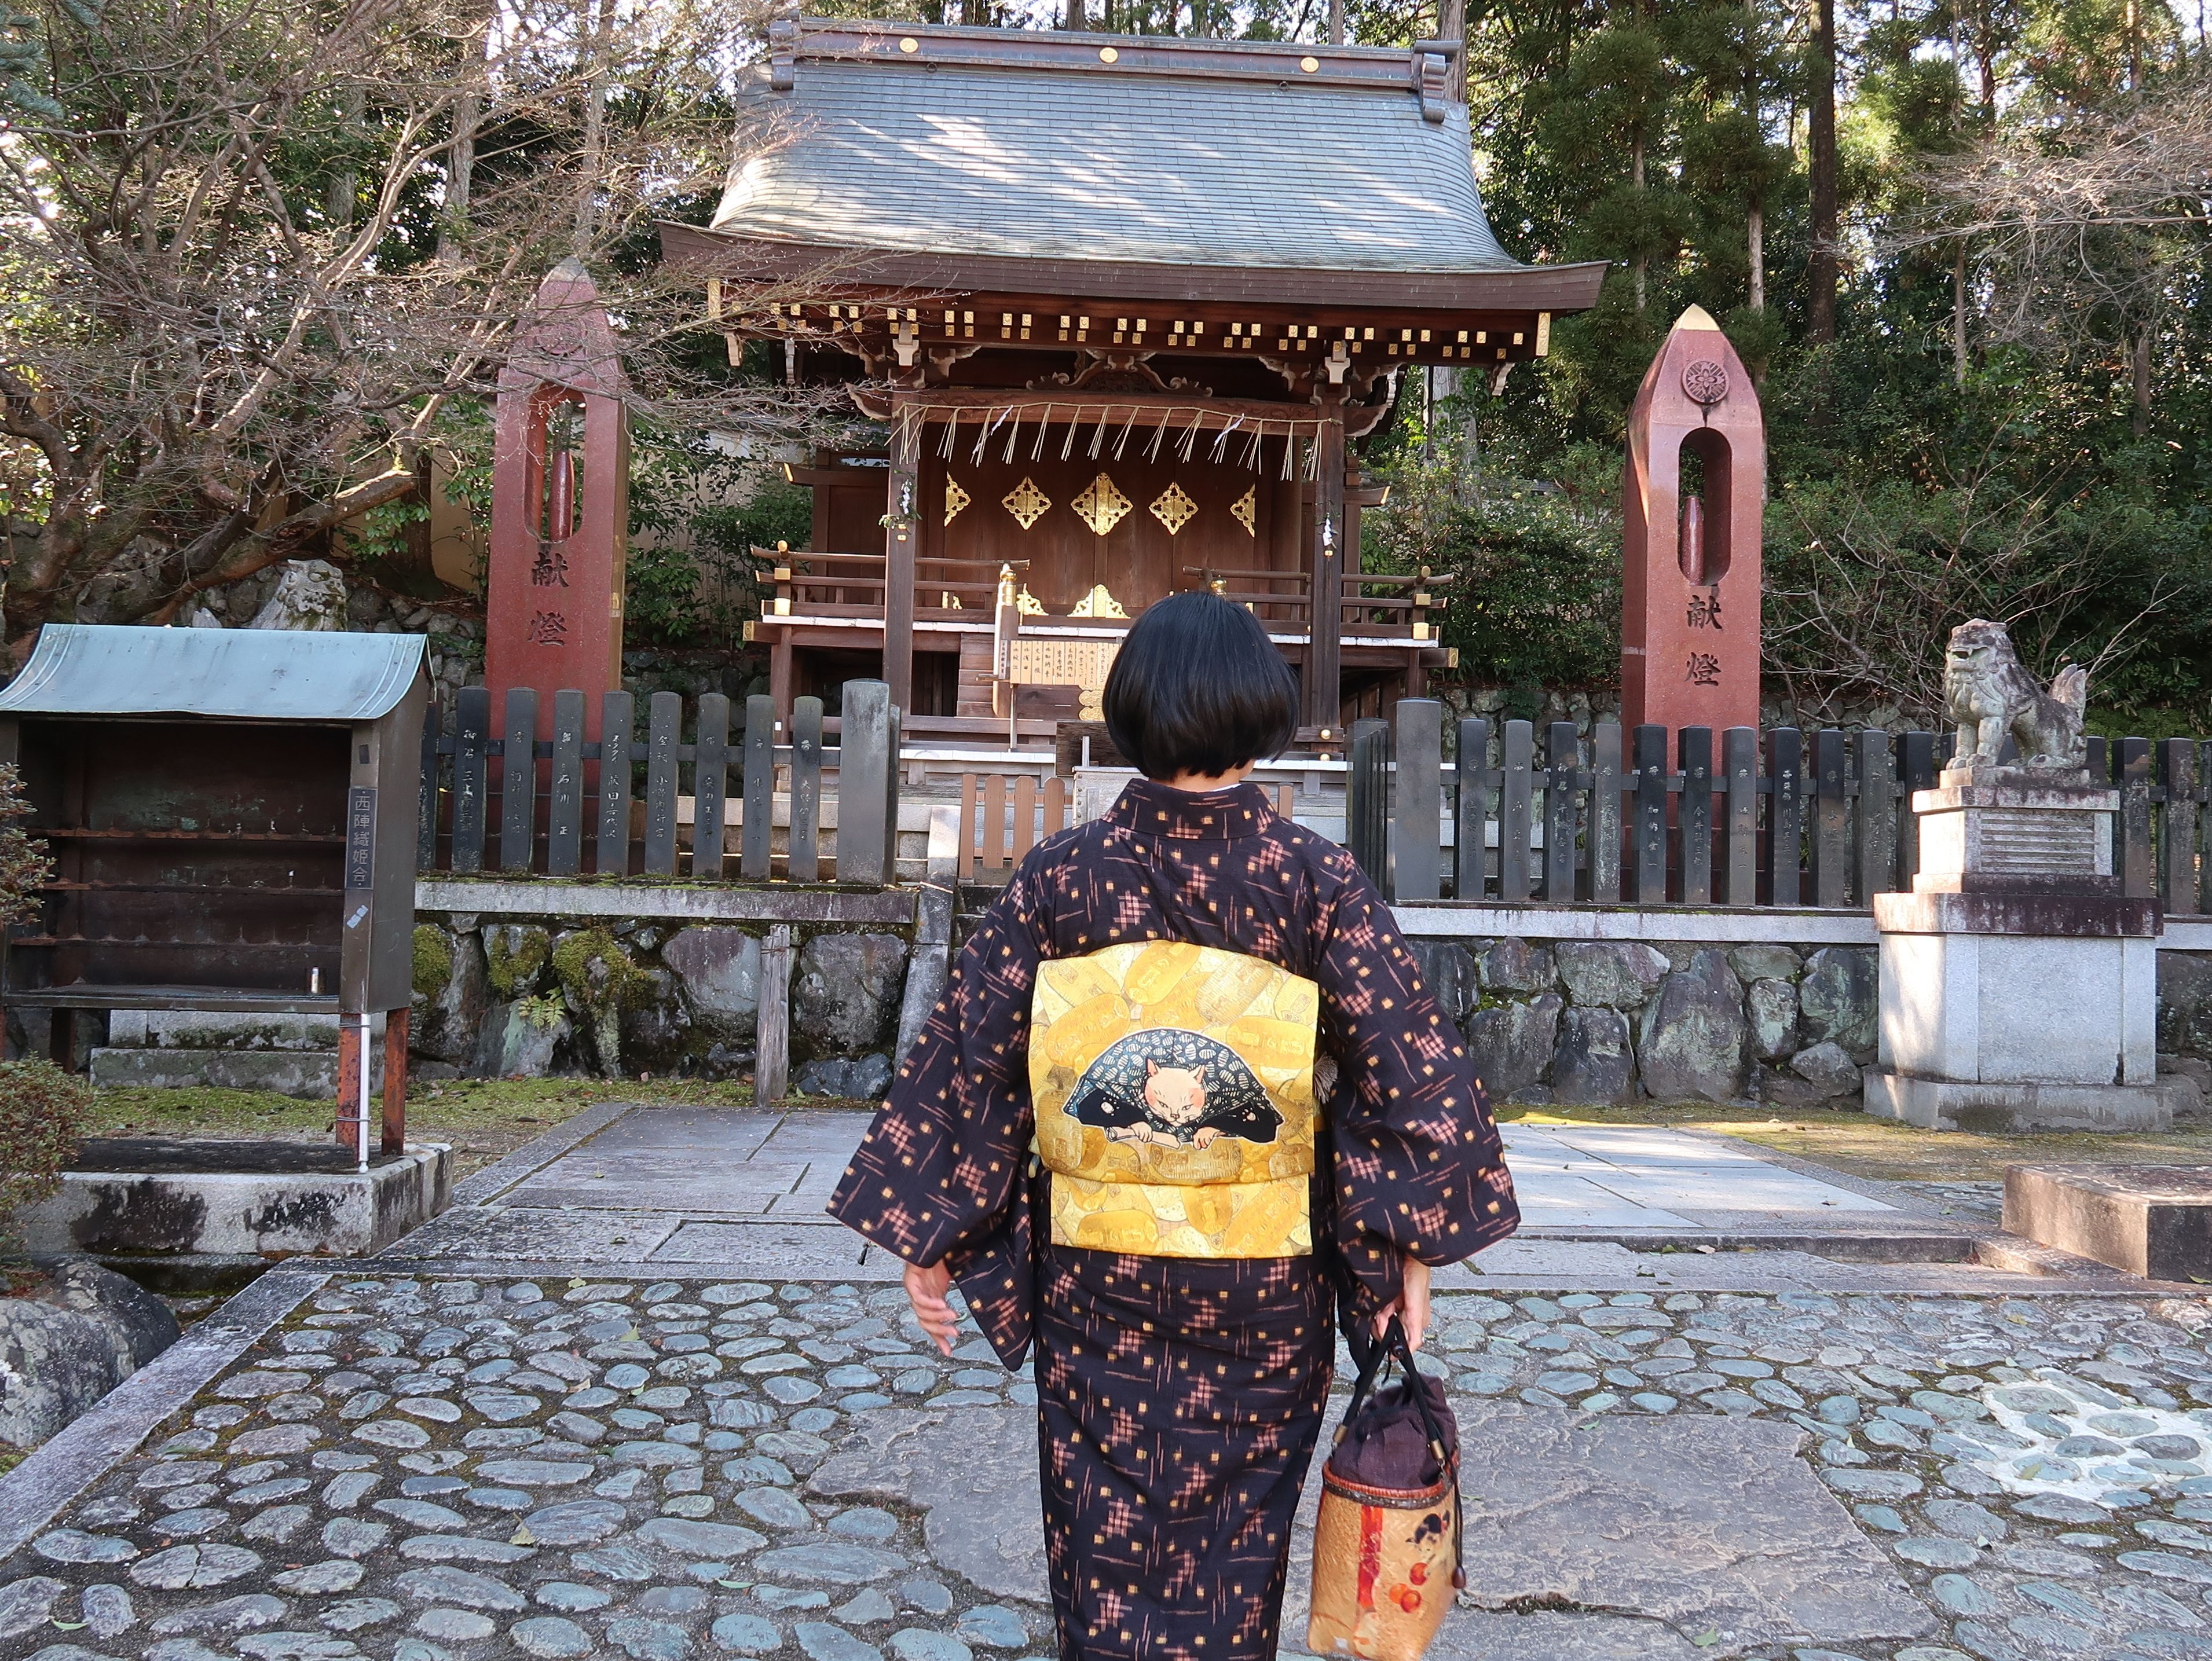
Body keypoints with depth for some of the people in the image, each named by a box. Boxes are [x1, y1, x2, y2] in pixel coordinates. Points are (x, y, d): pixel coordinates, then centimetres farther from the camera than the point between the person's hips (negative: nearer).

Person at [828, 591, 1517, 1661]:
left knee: (1104, 1541, 15)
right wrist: (1412, 1251, -4)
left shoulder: (1060, 875, -7)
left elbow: (966, 1052, -6)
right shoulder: (1318, 880, -9)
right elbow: (1412, 1063, -11)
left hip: (1096, 1280, 0)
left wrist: (926, 1238, 2)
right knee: (1233, 1545, 18)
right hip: (1266, 1288, 0)